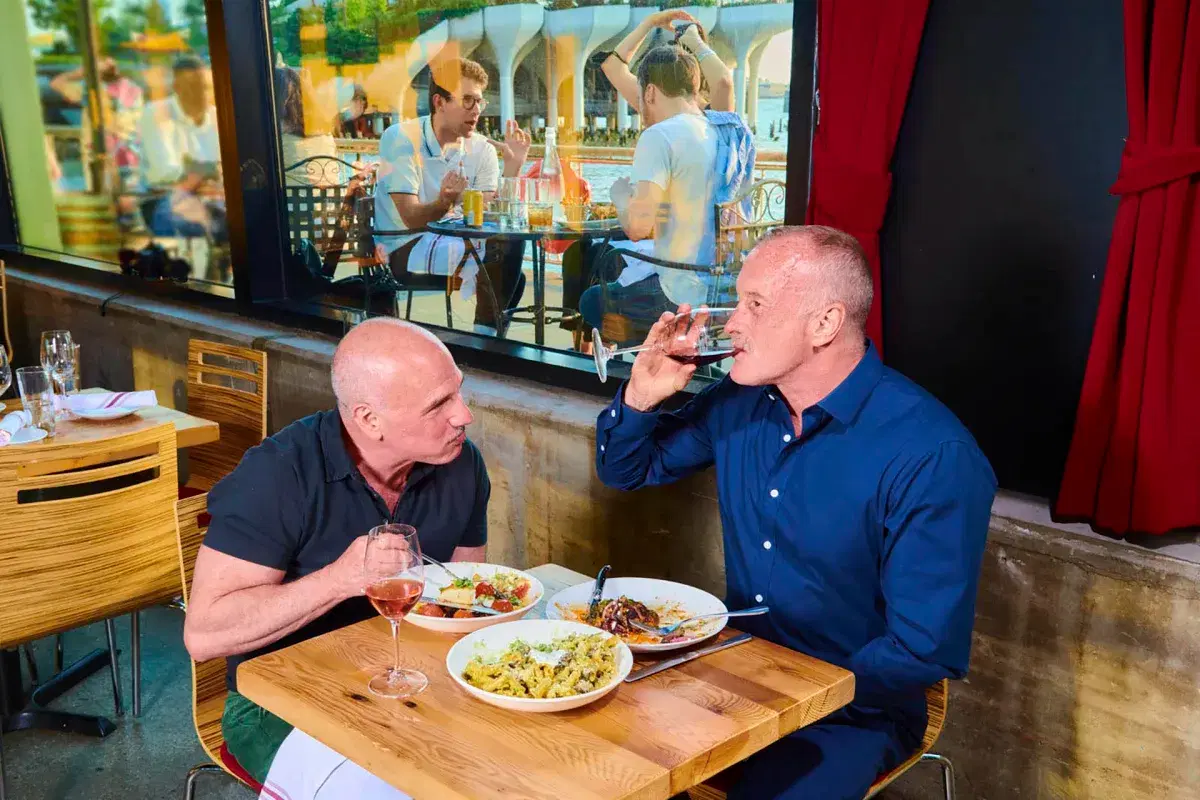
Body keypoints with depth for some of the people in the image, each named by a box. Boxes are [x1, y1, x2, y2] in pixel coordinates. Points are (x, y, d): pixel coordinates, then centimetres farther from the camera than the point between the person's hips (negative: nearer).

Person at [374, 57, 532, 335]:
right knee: (503, 248, -26)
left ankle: (485, 334, -9)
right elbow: (412, 219, -19)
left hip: (455, 243, 5)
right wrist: (444, 202, -40)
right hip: (405, 249, -5)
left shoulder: (481, 148, 2)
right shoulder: (400, 139, -12)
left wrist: (512, 166, -17)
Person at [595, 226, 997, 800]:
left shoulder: (933, 456, -22)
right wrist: (641, 397, -10)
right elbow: (625, 470, 11)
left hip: (853, 710, -5)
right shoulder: (740, 401, -1)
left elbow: (925, 652, -19)